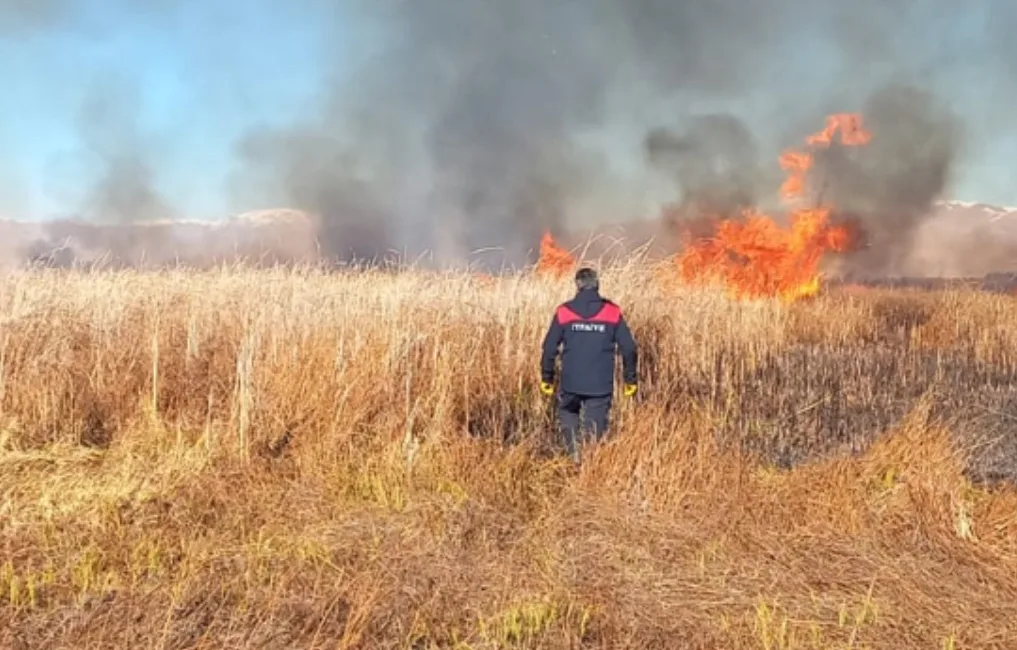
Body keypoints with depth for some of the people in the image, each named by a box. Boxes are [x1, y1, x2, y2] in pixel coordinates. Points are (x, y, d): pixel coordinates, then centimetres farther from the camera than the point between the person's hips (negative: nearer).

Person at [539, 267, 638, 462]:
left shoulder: (564, 312, -2)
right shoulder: (612, 312, -1)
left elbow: (549, 347, 0)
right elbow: (629, 348, 1)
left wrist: (546, 378, 11)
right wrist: (630, 379, 11)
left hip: (571, 382, 0)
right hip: (601, 385, 0)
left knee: (568, 415, 22)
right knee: (596, 426, 9)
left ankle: (574, 451, 3)